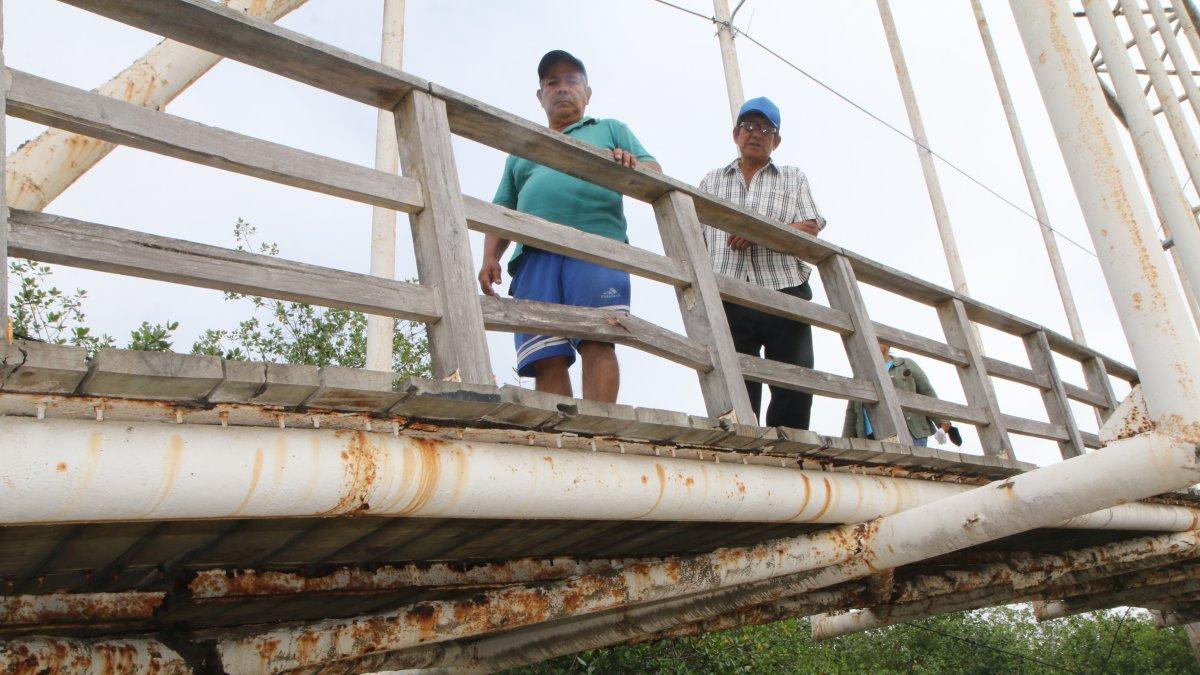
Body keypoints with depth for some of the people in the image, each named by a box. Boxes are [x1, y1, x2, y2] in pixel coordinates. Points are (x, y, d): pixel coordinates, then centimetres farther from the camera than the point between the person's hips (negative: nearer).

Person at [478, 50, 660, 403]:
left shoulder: (611, 129, 29)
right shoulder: (521, 151, 35)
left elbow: (654, 172, 15)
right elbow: (501, 213, 26)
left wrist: (631, 165, -10)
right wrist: (490, 257, 7)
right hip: (535, 256, 2)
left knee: (597, 342, -21)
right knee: (547, 359, -13)